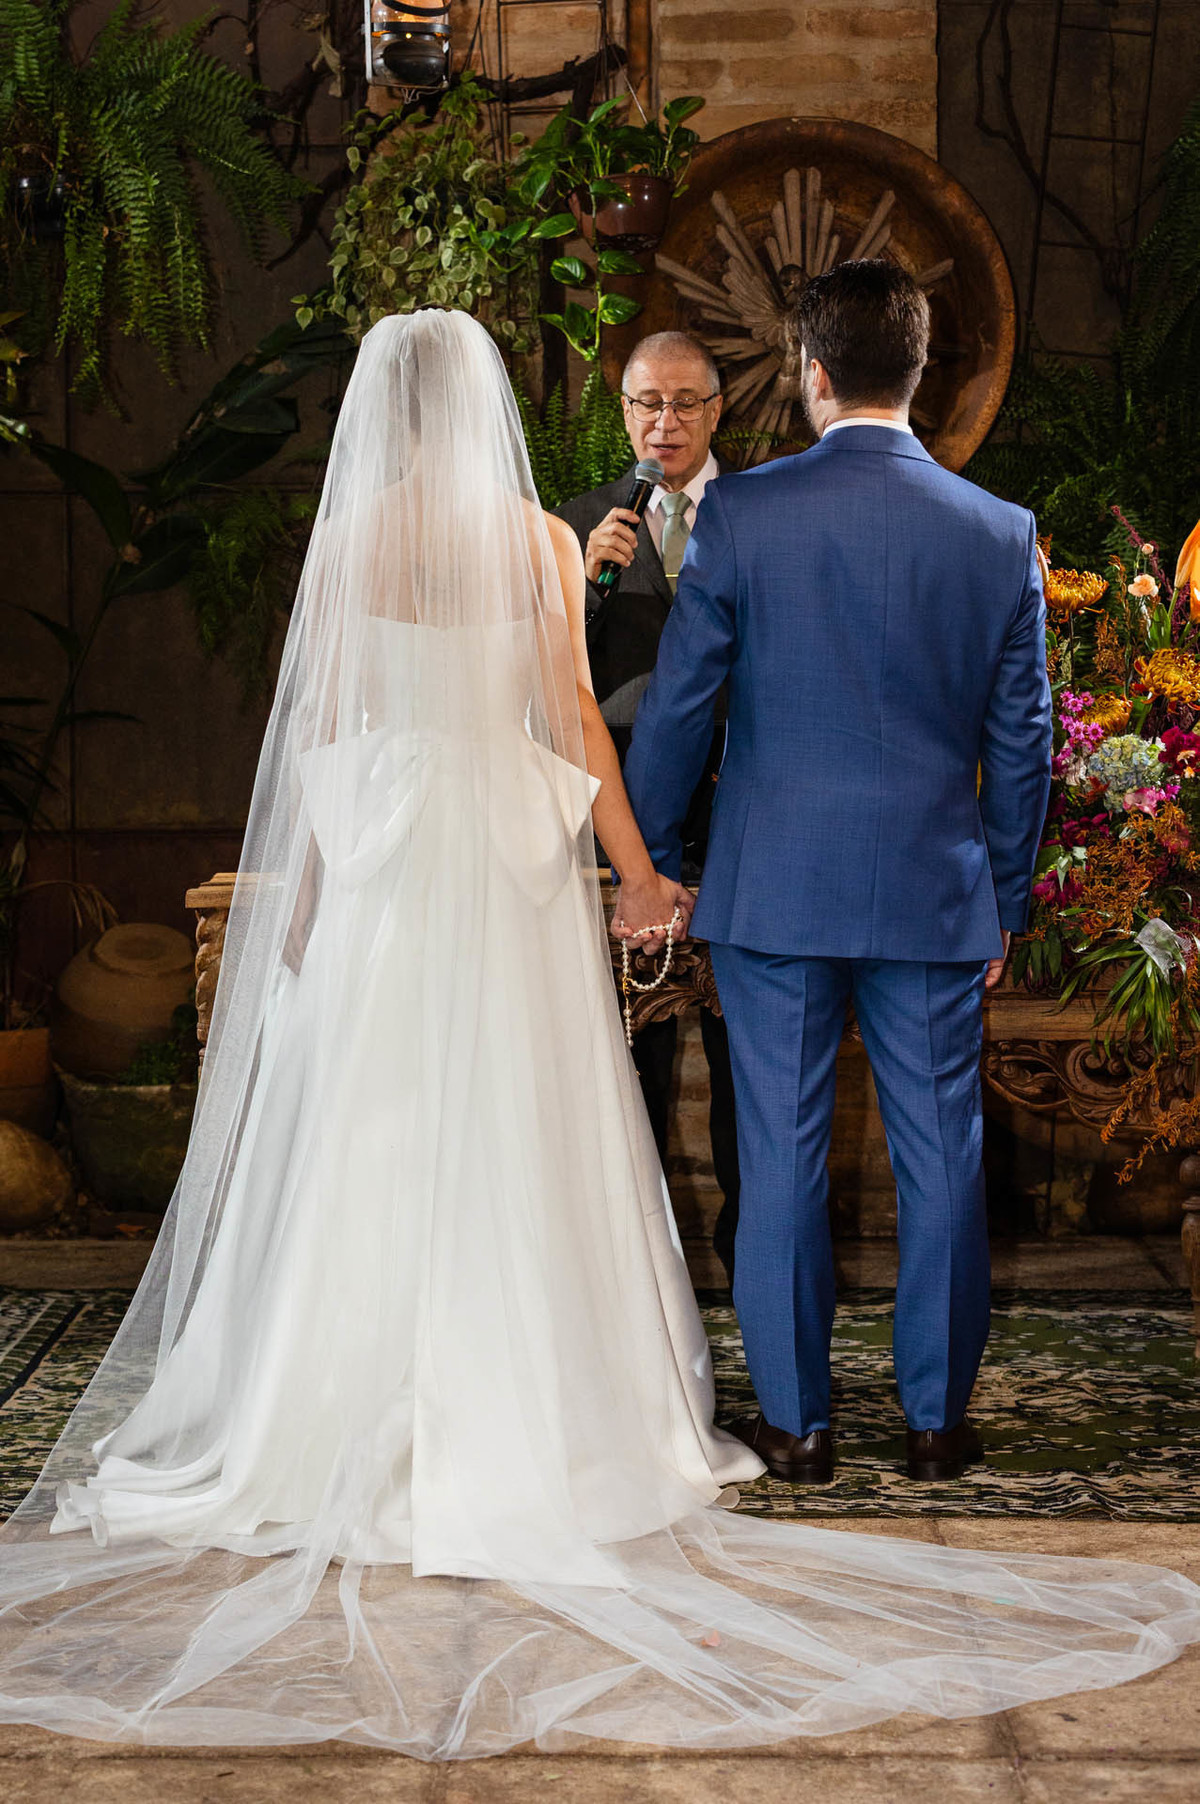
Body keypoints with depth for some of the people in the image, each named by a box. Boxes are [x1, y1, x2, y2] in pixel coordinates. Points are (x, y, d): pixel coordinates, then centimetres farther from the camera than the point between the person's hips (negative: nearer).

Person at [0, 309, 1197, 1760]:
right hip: (511, 854, 0)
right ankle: (533, 1423, 10)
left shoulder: (346, 539, -1)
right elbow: (572, 718, -3)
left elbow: (316, 727, -1)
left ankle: (356, 1428, 11)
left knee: (371, 1146, 6)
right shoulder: (543, 541, -1)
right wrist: (637, 870, 5)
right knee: (516, 1147, 5)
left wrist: (300, 887, 8)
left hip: (379, 851, 0)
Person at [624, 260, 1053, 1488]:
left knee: (782, 1157, 7)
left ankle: (795, 1422, 16)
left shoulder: (741, 514, -7)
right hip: (935, 896, 2)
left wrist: (648, 864, 8)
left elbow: (676, 707, -4)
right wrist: (1006, 900, 15)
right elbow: (1020, 741, 4)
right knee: (940, 1157, 11)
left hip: (773, 890, -1)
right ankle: (937, 1420, 20)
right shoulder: (1000, 534, -1)